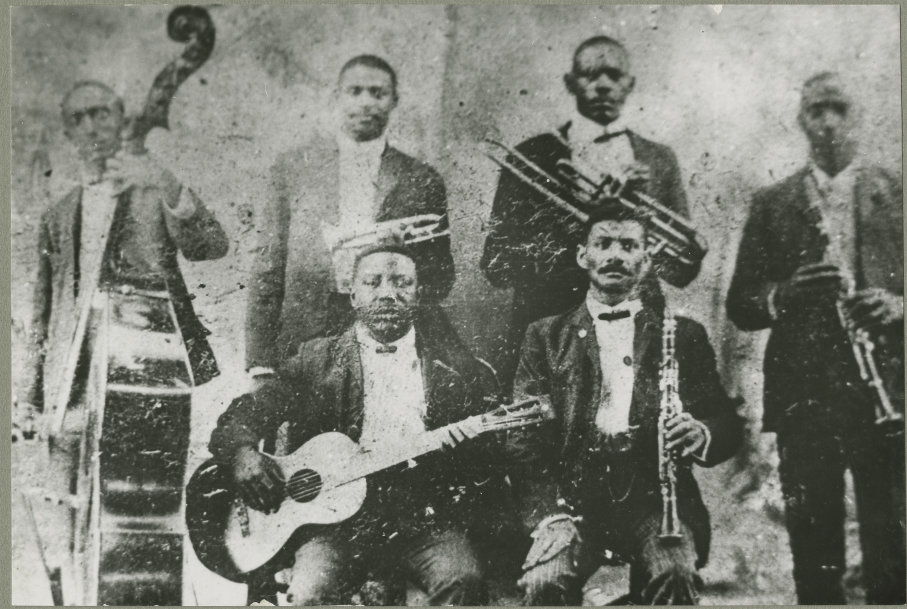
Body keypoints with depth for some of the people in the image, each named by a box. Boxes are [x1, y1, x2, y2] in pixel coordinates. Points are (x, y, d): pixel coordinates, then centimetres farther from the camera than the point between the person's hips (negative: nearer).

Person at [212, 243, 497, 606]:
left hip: (424, 518, 1)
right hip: (333, 514, 0)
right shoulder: (316, 359, 10)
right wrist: (243, 452, -14)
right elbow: (244, 413, 8)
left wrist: (467, 451, -12)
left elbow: (489, 462, 11)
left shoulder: (454, 364, 10)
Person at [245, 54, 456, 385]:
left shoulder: (422, 180, 7)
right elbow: (268, 269, 4)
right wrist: (260, 364, -2)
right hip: (305, 345, 0)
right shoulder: (292, 167, 7)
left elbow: (441, 277, 10)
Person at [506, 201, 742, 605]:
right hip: (573, 493, 0)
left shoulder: (682, 335, 15)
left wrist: (701, 435, -14)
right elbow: (523, 437, 5)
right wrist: (548, 513, -10)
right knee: (545, 581, -26)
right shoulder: (547, 336, 13)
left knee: (674, 575, -28)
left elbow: (729, 426, 11)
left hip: (654, 494, 1)